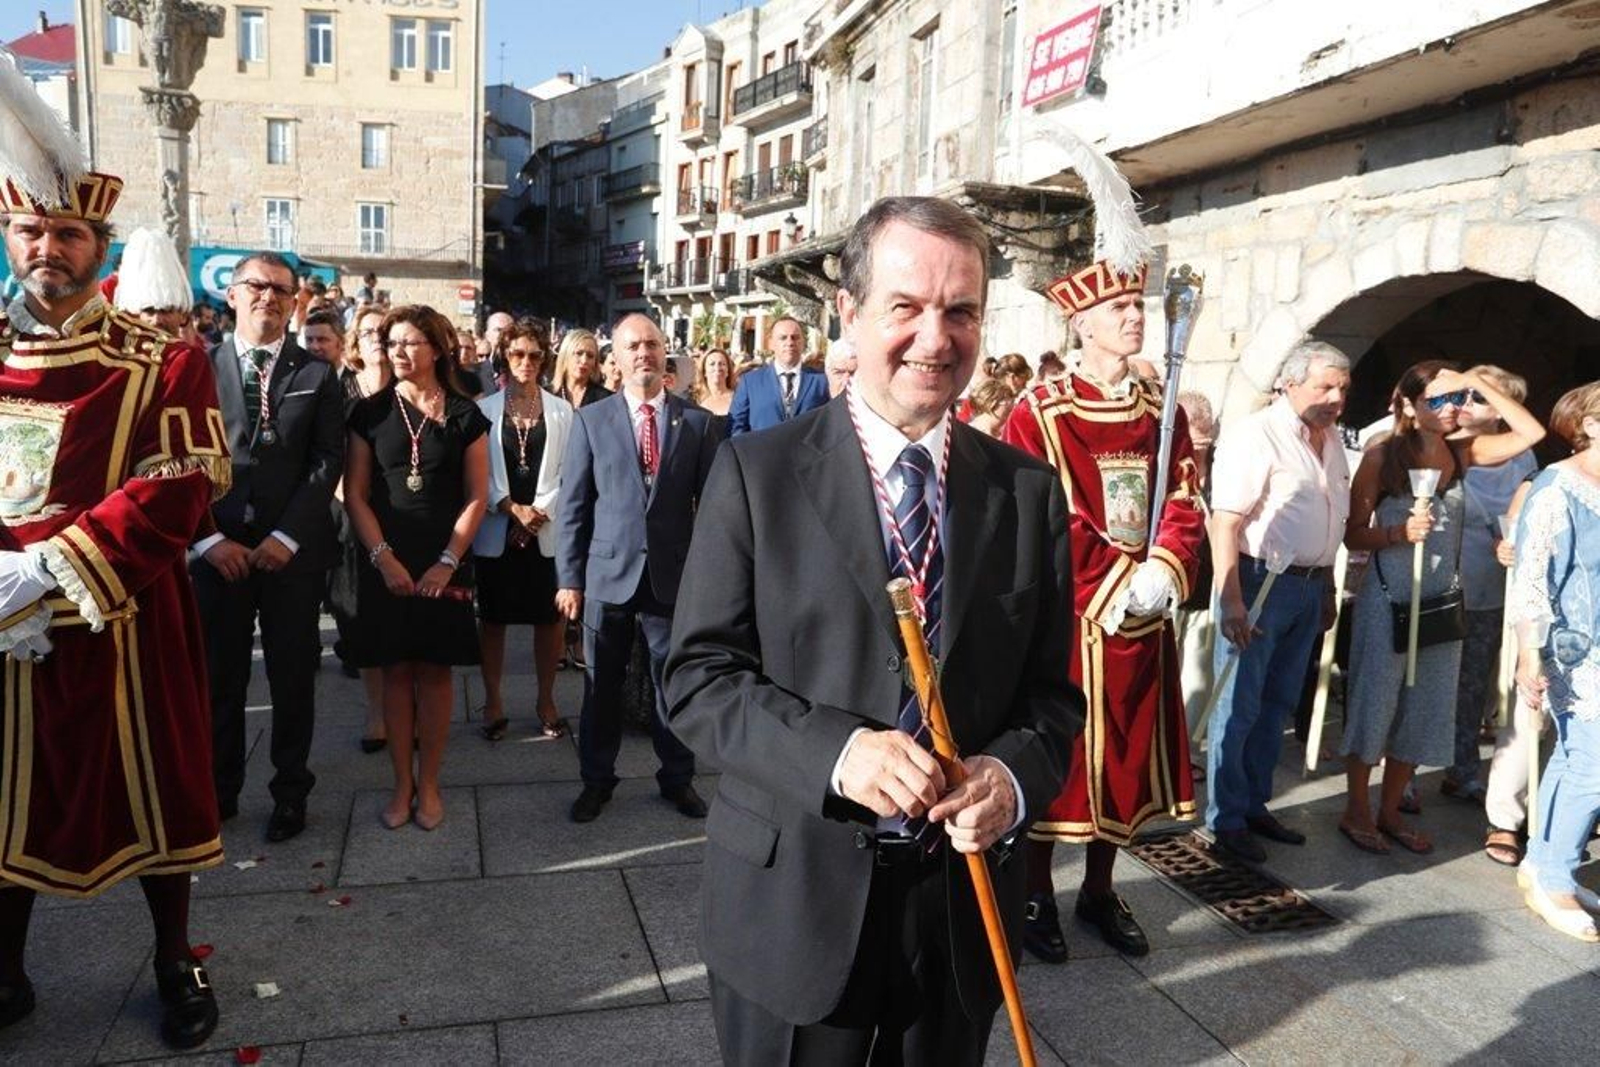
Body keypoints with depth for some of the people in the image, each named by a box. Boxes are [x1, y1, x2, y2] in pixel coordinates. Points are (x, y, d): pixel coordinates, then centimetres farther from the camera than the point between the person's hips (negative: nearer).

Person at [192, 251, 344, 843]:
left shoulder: (317, 374, 4)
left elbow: (327, 462, -3)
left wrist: (286, 537, -11)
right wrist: (209, 538, -9)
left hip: (293, 549, -1)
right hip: (216, 548, 1)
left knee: (293, 677, 8)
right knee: (218, 676, 10)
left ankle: (290, 791, 22)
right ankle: (219, 789, 26)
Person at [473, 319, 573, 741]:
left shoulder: (561, 411, 4)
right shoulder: (484, 409, 3)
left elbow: (569, 472, 1)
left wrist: (540, 511, -10)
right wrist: (512, 509, -11)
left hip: (547, 530, 0)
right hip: (496, 530, 0)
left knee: (549, 616, 4)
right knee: (493, 616, 6)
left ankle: (546, 699, 18)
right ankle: (493, 702, 18)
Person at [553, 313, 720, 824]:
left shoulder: (697, 422, 2)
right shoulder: (591, 419, 2)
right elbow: (572, 505, 1)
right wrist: (569, 577, -2)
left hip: (674, 575, 0)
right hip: (609, 572, 0)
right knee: (602, 684, 11)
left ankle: (677, 776, 29)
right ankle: (597, 779, 29)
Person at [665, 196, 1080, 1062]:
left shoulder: (1029, 491, 1)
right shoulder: (756, 471, -7)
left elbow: (1052, 690, 4)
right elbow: (698, 675, -9)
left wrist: (1015, 775, -17)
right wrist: (836, 752, -24)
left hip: (963, 901, 3)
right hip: (793, 903, -2)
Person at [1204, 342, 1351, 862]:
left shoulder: (1331, 439, 12)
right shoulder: (1256, 434, -14)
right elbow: (1225, 521, -20)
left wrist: (1327, 590, 17)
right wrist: (1231, 601, -25)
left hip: (1309, 586, 8)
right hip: (1260, 582, -8)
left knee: (1278, 703, 15)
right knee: (1238, 707, 0)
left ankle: (1254, 805, 28)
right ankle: (1225, 819, 12)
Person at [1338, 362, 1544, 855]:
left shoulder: (1461, 454, 4)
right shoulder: (1382, 457, -10)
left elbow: (1532, 434, -5)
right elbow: (1353, 535, -10)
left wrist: (1480, 383, -8)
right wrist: (1400, 532, -27)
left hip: (1441, 604, 5)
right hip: (1388, 602, -5)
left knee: (1423, 712, 12)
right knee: (1373, 704, 5)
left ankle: (1389, 812, 26)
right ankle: (1355, 812, 20)